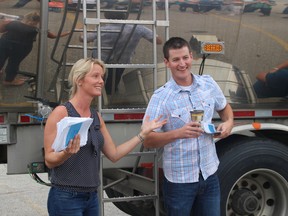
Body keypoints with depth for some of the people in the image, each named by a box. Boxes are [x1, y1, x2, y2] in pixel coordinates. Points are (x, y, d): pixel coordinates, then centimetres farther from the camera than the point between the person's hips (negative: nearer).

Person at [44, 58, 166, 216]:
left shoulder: (96, 117, 8)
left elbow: (114, 154, 10)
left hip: (91, 196, 7)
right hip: (66, 198, -7)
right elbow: (49, 160, -13)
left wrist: (143, 133, 9)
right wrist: (67, 153, -33)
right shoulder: (61, 112, -12)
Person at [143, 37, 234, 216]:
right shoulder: (161, 98, -14)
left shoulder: (209, 84, 0)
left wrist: (229, 122, -3)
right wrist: (178, 133, -30)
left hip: (209, 174, 4)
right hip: (179, 180, -4)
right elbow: (148, 140, -15)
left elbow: (224, 107, 19)